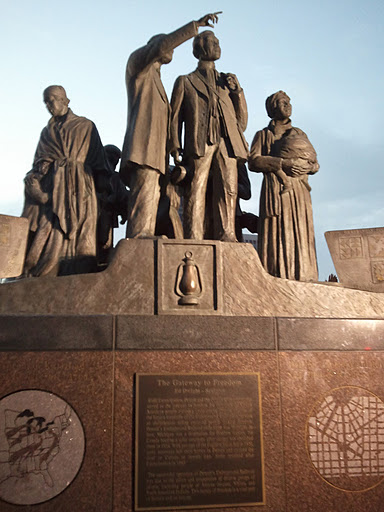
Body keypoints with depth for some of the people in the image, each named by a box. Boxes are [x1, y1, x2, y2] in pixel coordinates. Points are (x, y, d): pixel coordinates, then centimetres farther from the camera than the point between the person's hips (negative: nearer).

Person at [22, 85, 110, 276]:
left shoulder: (85, 126, 13)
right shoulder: (47, 131, 25)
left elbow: (98, 160, 6)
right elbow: (38, 161, 18)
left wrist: (105, 187, -4)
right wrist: (33, 178, -4)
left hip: (77, 186, -3)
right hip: (49, 186, 3)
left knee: (75, 234, -10)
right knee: (43, 231, -10)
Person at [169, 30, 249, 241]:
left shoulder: (227, 82, 29)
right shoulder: (185, 82, 21)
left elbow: (242, 122, 25)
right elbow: (175, 117, 9)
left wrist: (237, 92, 12)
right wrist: (175, 148, -3)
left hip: (227, 144, 3)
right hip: (199, 143, -3)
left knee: (228, 192, -7)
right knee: (195, 191, -13)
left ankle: (227, 240, -7)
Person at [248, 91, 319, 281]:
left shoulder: (299, 134, 24)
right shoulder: (263, 134, 13)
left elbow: (315, 163, 19)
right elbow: (253, 161, -2)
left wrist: (307, 166, -5)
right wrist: (282, 163, -13)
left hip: (298, 191, 4)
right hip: (276, 189, -4)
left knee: (300, 233, -4)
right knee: (278, 232, -12)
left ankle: (301, 276, -5)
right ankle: (278, 277, -16)